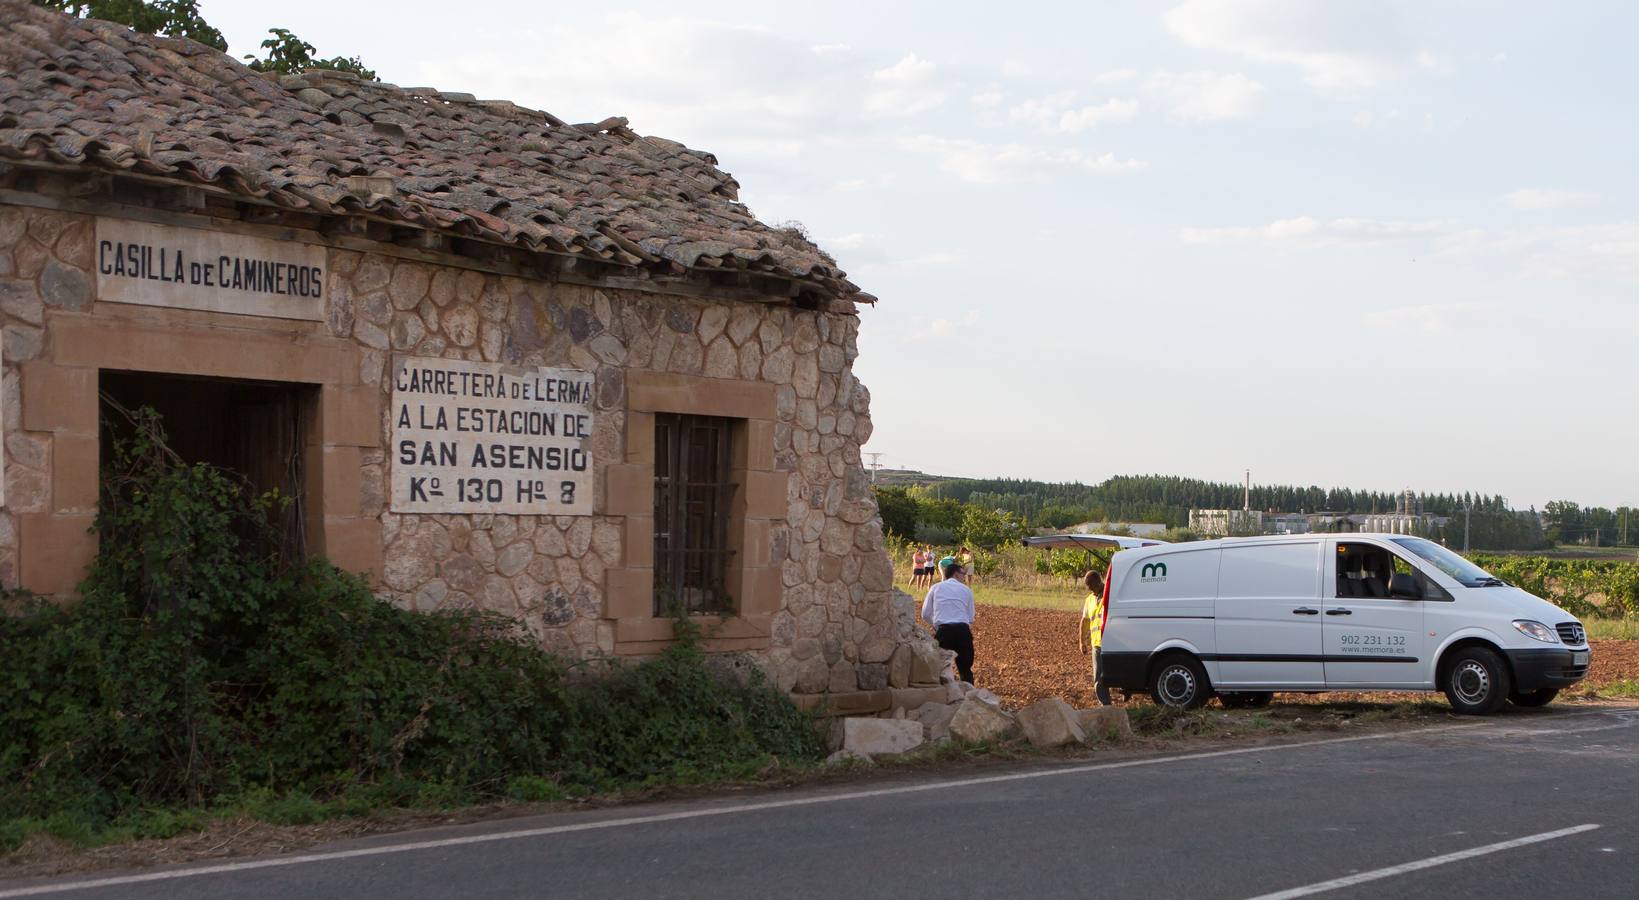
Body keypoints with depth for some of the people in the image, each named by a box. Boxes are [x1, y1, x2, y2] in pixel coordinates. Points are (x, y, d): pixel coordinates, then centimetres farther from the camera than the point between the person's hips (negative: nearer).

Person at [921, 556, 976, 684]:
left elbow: (925, 614, 10)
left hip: (943, 630, 0)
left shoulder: (936, 588, 13)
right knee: (966, 670, 15)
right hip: (963, 630, 1)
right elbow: (970, 619, 11)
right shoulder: (966, 590, 13)